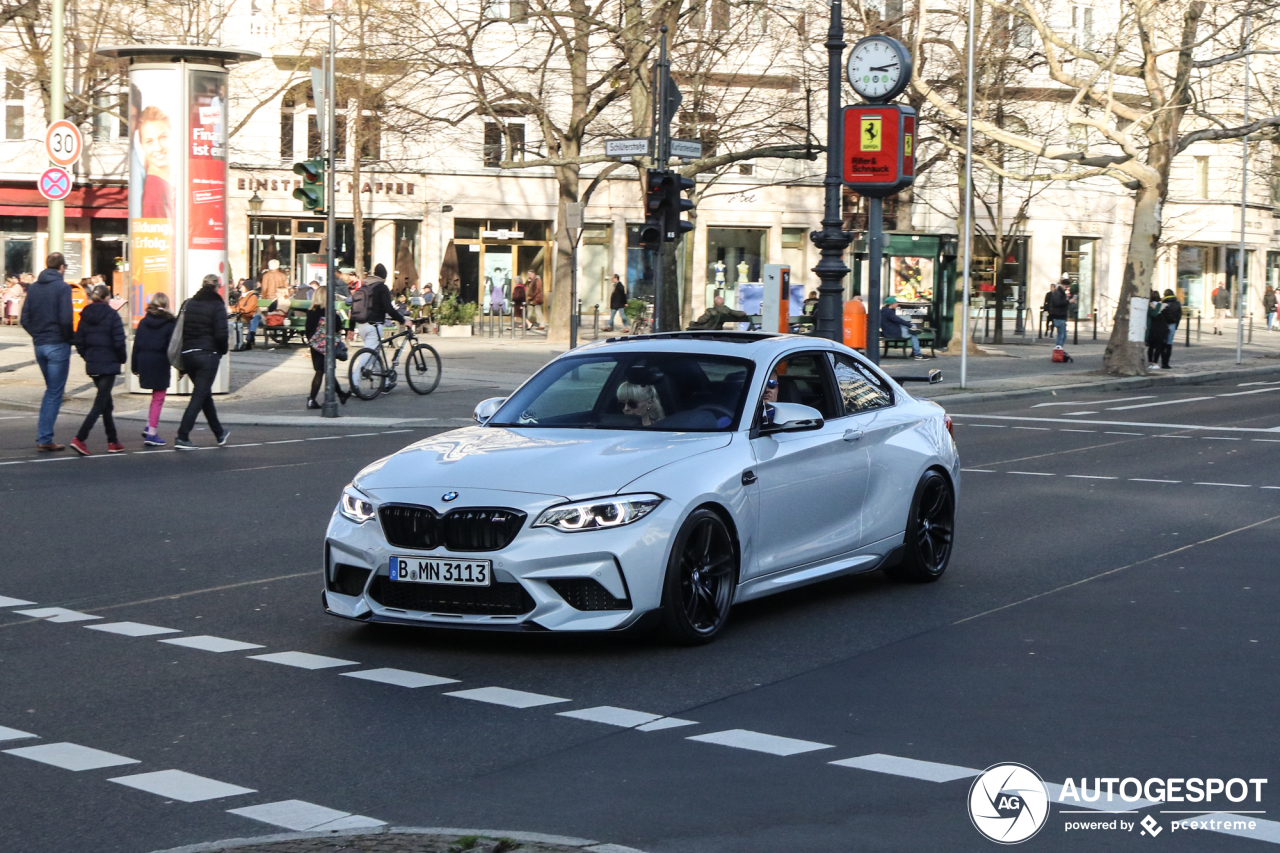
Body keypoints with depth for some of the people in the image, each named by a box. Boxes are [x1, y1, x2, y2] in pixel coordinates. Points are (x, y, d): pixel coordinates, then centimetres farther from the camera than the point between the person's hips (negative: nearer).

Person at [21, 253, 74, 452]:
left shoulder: (33, 288, 8)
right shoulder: (62, 287, -10)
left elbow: (25, 319, 6)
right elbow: (65, 319, -18)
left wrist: (37, 335, 13)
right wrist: (69, 338, -3)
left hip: (39, 345, 6)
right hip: (58, 346, -6)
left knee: (51, 390, 19)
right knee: (55, 393, 0)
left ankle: (43, 435, 14)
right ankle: (45, 439, -2)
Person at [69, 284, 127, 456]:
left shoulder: (85, 316, 5)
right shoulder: (111, 315, -10)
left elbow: (79, 342, 5)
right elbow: (119, 341, -14)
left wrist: (88, 357, 17)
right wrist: (122, 358, 2)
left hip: (92, 365, 6)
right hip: (109, 364, -6)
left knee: (106, 403, 16)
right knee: (100, 404, -4)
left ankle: (113, 442, 18)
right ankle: (79, 439, -16)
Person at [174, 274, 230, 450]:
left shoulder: (189, 304, 9)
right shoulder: (217, 306, -7)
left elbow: (180, 329, 8)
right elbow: (221, 334, -15)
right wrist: (222, 350, 5)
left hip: (187, 354, 6)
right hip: (208, 355, -6)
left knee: (205, 395, 18)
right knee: (199, 396, -3)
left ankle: (220, 434, 29)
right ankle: (182, 437, -9)